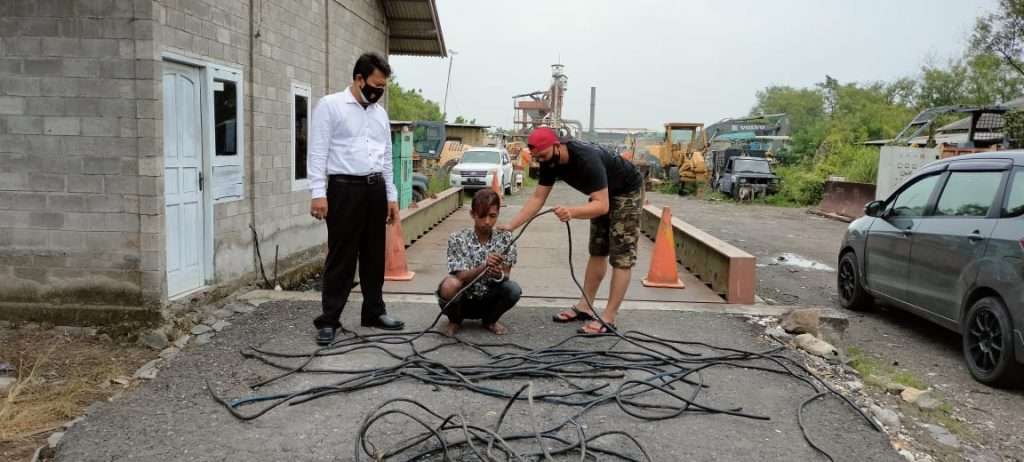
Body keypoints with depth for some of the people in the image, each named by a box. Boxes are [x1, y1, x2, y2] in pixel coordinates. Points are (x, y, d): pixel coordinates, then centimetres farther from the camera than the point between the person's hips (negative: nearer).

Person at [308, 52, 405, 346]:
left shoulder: (380, 113, 14)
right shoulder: (330, 105, -4)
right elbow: (318, 152, -9)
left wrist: (391, 196, 14)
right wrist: (318, 193, -17)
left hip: (375, 188, 6)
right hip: (345, 188, -6)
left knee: (374, 254, 12)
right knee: (341, 256, -3)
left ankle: (374, 312, 24)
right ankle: (329, 320, 6)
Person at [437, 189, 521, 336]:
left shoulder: (505, 238, -8)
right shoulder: (458, 239, -14)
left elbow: (505, 275, -11)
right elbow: (461, 277, -21)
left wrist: (499, 274, -36)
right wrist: (484, 266, -40)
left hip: (488, 301, 2)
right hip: (462, 301, -2)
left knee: (513, 289, -27)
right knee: (450, 285, -35)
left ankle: (490, 320, 6)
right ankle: (454, 320, 1)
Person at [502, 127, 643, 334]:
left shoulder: (587, 159, -38)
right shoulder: (550, 161, -15)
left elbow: (602, 205, -42)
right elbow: (537, 198, -12)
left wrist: (572, 212, -59)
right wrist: (510, 226, -20)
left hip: (627, 191, -8)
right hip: (603, 195, 9)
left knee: (621, 256, -10)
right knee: (597, 250, 12)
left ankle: (608, 319, -11)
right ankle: (584, 307, 20)